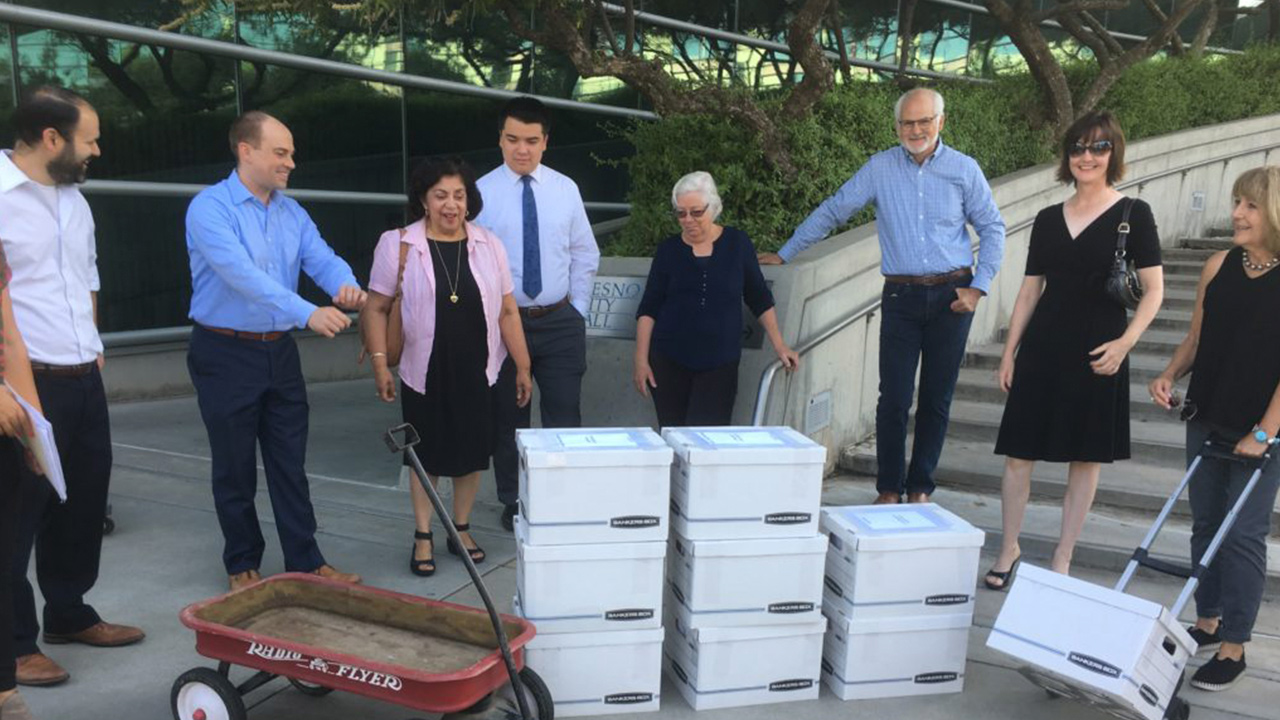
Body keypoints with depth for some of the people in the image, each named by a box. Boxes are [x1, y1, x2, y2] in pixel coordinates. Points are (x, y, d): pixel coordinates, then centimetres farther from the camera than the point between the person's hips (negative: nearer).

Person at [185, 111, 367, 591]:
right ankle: (242, 565, 24)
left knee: (291, 465, 10)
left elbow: (322, 259, -4)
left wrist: (346, 286, -29)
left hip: (279, 351, 6)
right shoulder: (210, 208, -14)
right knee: (235, 470, 8)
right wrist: (307, 313, -39)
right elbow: (242, 274, -29)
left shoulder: (292, 212, 8)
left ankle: (305, 561, 19)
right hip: (226, 354, -5)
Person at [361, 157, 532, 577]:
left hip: (476, 372, 2)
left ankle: (462, 530, 30)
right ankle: (423, 538, 24)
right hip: (424, 373, -2)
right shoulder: (398, 245, -5)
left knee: (472, 453, 11)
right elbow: (376, 309, -2)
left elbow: (507, 311, 4)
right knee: (427, 456, 8)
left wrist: (523, 367, 4)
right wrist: (379, 364, -9)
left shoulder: (489, 246, 2)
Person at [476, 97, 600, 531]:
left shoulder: (565, 189, 4)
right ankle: (512, 501, 25)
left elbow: (585, 255, 10)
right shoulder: (482, 192, -4)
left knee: (564, 415, 2)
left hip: (560, 321, 1)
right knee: (507, 417, 10)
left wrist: (577, 309, 5)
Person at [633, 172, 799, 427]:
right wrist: (641, 360, -3)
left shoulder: (737, 244, 3)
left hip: (719, 364, -1)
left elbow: (760, 299, 10)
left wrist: (779, 346, 7)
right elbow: (648, 308, 4)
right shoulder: (669, 249, 3)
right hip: (669, 362, 1)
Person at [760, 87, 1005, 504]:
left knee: (937, 399, 6)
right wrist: (784, 254, 10)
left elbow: (992, 229, 10)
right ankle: (889, 489, 8)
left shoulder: (964, 169, 4)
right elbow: (832, 212, 9)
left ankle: (920, 489, 17)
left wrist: (979, 286, 0)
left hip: (951, 296, 1)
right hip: (901, 296, 0)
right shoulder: (880, 168, 4)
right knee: (894, 399, -5)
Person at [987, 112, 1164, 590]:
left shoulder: (1133, 214, 1)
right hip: (1042, 350, 3)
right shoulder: (1048, 219, 10)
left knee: (1086, 458, 6)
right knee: (1018, 453, 2)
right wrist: (1009, 351, 8)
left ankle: (1062, 561, 18)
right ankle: (1009, 551, 17)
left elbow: (1154, 290, -1)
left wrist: (1125, 342, -15)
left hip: (1098, 353, -2)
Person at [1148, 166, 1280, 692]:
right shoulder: (1219, 267, 1)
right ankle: (1207, 624, 30)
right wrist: (1170, 375, -8)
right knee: (1206, 525, 14)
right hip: (1207, 420, 5)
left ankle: (1233, 648, 14)